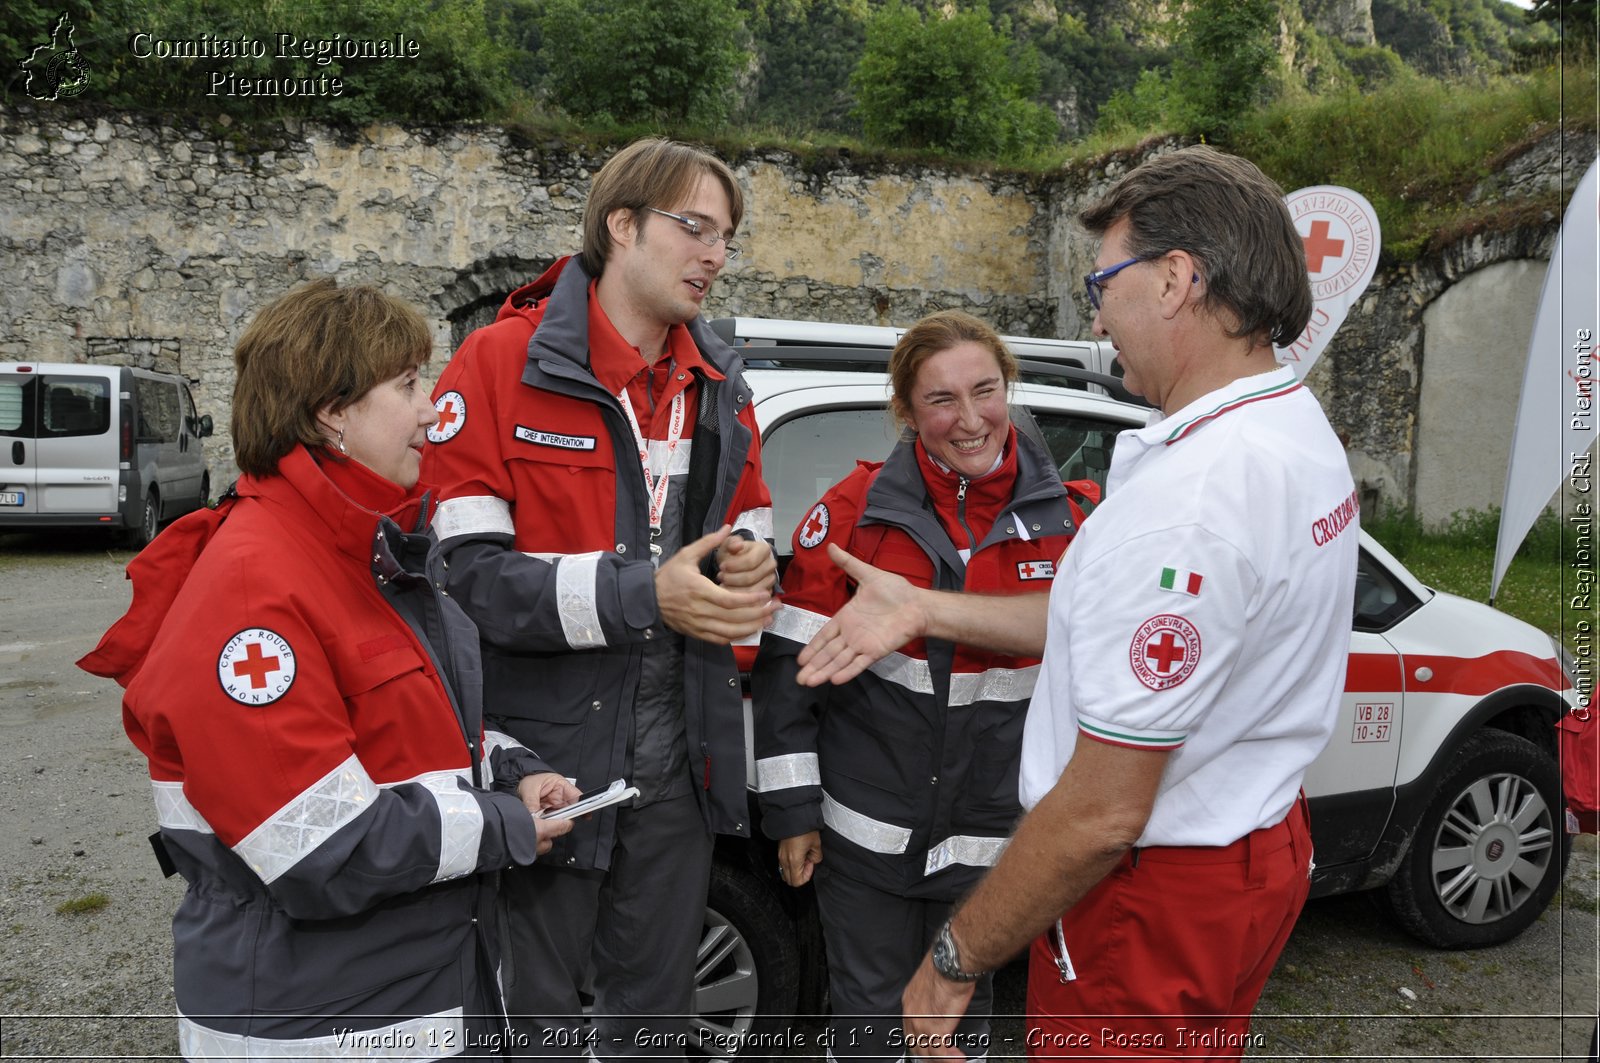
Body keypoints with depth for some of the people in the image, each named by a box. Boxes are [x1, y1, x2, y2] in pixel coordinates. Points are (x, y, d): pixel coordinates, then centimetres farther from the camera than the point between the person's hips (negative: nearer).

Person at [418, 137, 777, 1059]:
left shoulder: (720, 385, 9)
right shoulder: (500, 365, -11)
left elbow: (748, 534, 15)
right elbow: (465, 570, -17)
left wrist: (749, 568, -9)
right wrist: (645, 594, -25)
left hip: (680, 753, 5)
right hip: (545, 750, -5)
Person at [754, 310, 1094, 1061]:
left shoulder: (1064, 520, -5)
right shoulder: (857, 508, -11)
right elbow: (789, 663, -6)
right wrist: (792, 808, -5)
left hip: (991, 834, 2)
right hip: (865, 828, -1)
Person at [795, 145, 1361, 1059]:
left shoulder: (1185, 496, -32)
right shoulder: (1303, 432, 1)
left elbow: (1101, 814, -29)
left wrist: (954, 961, -16)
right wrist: (926, 611, 7)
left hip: (1155, 906, -9)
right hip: (1264, 849, 10)